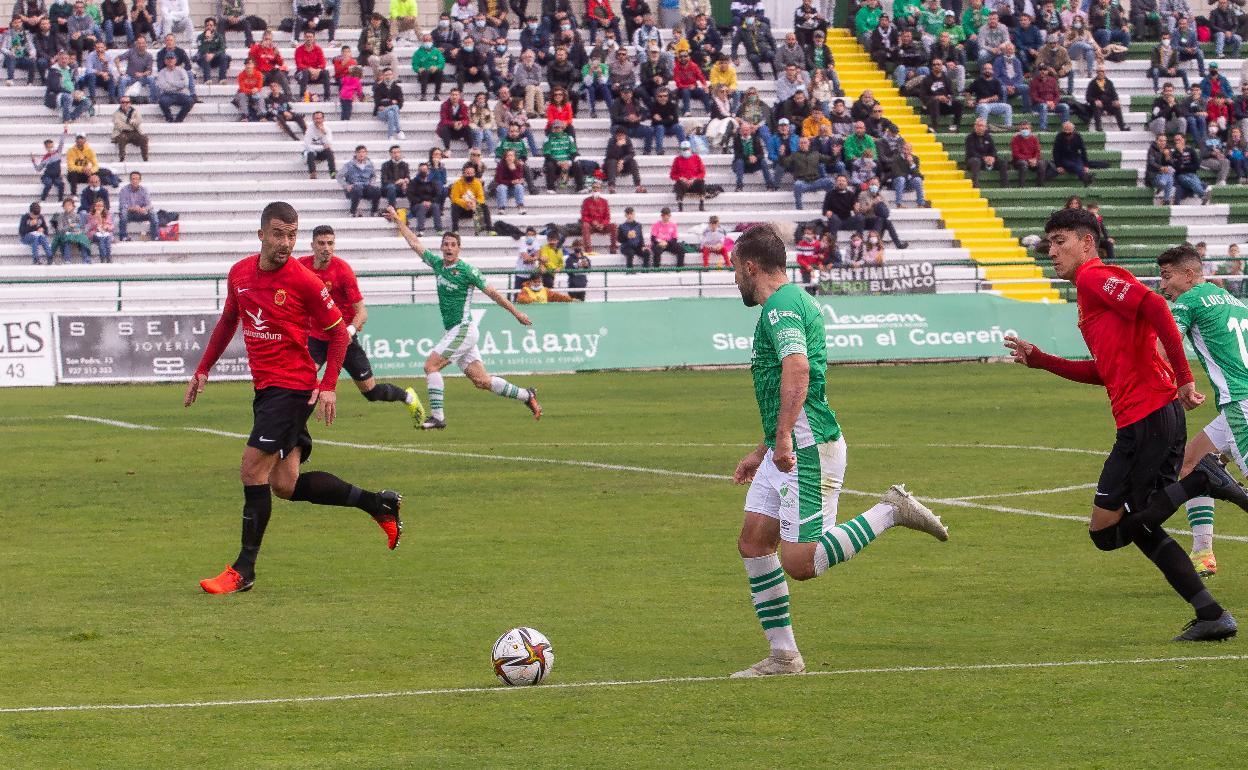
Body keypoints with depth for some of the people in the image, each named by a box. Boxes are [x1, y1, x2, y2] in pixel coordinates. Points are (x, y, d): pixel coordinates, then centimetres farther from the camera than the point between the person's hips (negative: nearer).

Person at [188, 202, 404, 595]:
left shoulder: (304, 281, -11)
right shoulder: (240, 273, 7)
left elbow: (338, 332, -4)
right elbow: (228, 321, 23)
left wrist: (328, 387, -13)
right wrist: (202, 369, 20)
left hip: (292, 386, -7)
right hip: (265, 386, 7)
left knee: (253, 468, -12)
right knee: (285, 485, 6)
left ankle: (244, 570, -3)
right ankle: (378, 504, 21)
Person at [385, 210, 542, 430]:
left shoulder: (466, 270, -10)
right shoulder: (438, 264, 10)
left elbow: (491, 292, -4)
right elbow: (415, 243, 21)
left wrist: (516, 313, 0)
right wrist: (397, 220, 24)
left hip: (463, 329, -7)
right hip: (453, 331, 7)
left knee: (431, 365, -14)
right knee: (481, 380, 6)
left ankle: (437, 416, -14)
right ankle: (526, 395, 17)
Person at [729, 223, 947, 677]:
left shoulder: (781, 306, -12)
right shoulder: (788, 303, 21)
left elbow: (797, 370, -29)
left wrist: (783, 437, -37)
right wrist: (762, 452, 32)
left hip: (807, 450, -10)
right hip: (783, 451, 10)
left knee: (800, 563, -13)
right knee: (754, 542, 5)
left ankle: (890, 512, -5)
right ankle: (783, 655, 7)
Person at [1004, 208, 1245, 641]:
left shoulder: (1094, 278, -5)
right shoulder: (1095, 288, 25)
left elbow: (1154, 306, -21)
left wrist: (1183, 378, -22)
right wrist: (1039, 360, 25)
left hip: (1145, 419, -10)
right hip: (1163, 414, 10)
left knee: (1105, 532, -6)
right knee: (1141, 527, 14)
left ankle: (1197, 483, -14)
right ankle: (1212, 616, 8)